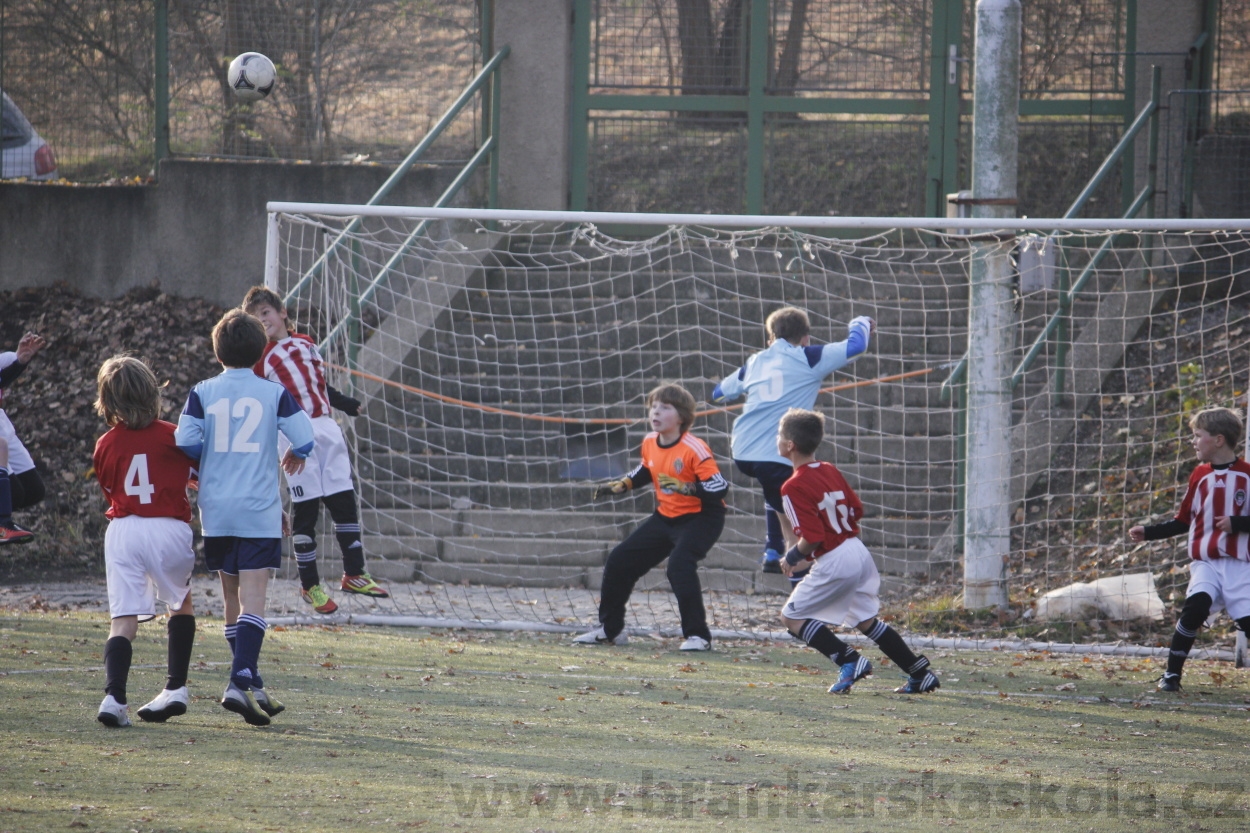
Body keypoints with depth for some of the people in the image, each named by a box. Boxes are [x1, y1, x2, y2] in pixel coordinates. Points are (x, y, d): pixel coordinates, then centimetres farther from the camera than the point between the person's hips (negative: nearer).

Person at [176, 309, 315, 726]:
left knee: (231, 598, 13)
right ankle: (241, 682, -22)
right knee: (252, 598, -7)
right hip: (259, 511, -2)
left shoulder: (202, 393, 1)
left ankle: (251, 682, 20)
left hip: (216, 511, 2)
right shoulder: (274, 393, -1)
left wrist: (209, 456, 13)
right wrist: (295, 456, 18)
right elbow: (304, 437, -5)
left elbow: (185, 441, -9)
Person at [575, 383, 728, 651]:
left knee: (679, 564, -32)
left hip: (700, 517, -8)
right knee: (619, 561, 8)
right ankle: (609, 630, 26)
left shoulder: (694, 449, -23)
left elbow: (718, 488, -27)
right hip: (665, 517, 8)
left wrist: (687, 488, -38)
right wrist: (621, 485, 7)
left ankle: (698, 636, -22)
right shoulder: (650, 443, -1)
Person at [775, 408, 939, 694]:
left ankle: (849, 660, -6)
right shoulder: (831, 471, 8)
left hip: (833, 562, -8)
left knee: (792, 616, 3)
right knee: (867, 621, 20)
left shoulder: (793, 487, -16)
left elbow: (812, 537, -20)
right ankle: (920, 674, 18)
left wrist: (792, 557, -3)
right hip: (860, 553, 8)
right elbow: (857, 510, 14)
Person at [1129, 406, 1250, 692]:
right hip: (1205, 562, 2)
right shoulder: (1200, 476, 11)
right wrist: (1148, 532, 9)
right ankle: (1172, 673, -15)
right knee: (1196, 604, -23)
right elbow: (1183, 521, 17)